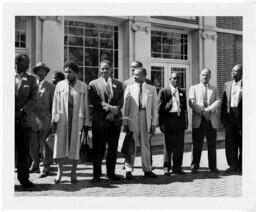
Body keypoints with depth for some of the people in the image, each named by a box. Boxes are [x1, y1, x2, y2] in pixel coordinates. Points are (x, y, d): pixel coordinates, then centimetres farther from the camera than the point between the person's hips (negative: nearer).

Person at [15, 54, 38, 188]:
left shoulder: (31, 80, 10)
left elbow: (33, 99, 1)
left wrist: (22, 111, -12)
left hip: (24, 120, 0)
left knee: (24, 150, 3)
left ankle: (24, 177, 10)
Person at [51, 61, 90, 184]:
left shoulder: (83, 87, 6)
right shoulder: (60, 85, 8)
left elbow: (86, 106, 6)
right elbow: (55, 103, 7)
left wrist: (86, 123, 3)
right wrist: (54, 121, 0)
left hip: (77, 119, -1)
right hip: (62, 119, 1)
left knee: (75, 145, 2)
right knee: (60, 145, 0)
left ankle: (73, 172, 13)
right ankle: (59, 171, 11)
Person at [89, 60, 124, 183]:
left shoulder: (118, 84, 16)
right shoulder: (93, 84, 6)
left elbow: (121, 102, 7)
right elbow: (94, 101, -6)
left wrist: (113, 112, -10)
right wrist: (109, 107, -15)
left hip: (115, 120, 3)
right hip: (99, 120, -3)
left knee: (113, 148, 8)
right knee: (98, 149, -2)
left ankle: (111, 173, 19)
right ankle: (96, 174, 6)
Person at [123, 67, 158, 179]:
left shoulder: (152, 89, 7)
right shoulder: (129, 88, 5)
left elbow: (154, 107, 6)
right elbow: (125, 106, 3)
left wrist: (153, 123, 1)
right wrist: (125, 123, -3)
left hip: (146, 120, 1)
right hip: (132, 119, -1)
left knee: (146, 145, 8)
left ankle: (147, 169, 17)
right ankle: (129, 170, 9)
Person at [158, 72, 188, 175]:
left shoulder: (182, 92, 15)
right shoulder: (163, 91, 1)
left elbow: (185, 107, 16)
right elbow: (160, 108, -2)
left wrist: (186, 122, 9)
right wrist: (161, 123, -9)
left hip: (180, 119, 4)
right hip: (169, 119, -4)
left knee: (179, 145, 5)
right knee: (168, 145, 1)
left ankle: (177, 167, 14)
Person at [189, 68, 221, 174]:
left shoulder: (214, 89, 18)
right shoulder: (194, 88, 13)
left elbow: (218, 102, 2)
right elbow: (192, 102, -2)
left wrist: (208, 110, -15)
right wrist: (202, 111, -15)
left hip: (211, 120, 2)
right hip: (198, 120, -2)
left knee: (212, 145, 4)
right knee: (197, 145, 0)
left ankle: (213, 167, 11)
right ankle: (194, 166, 7)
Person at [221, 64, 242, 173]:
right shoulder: (227, 84, 13)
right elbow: (224, 101, 13)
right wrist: (222, 116, 6)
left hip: (241, 114, -3)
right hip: (230, 115, 4)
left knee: (242, 142, 5)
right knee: (230, 141, 4)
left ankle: (242, 165, 17)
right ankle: (233, 165, 12)